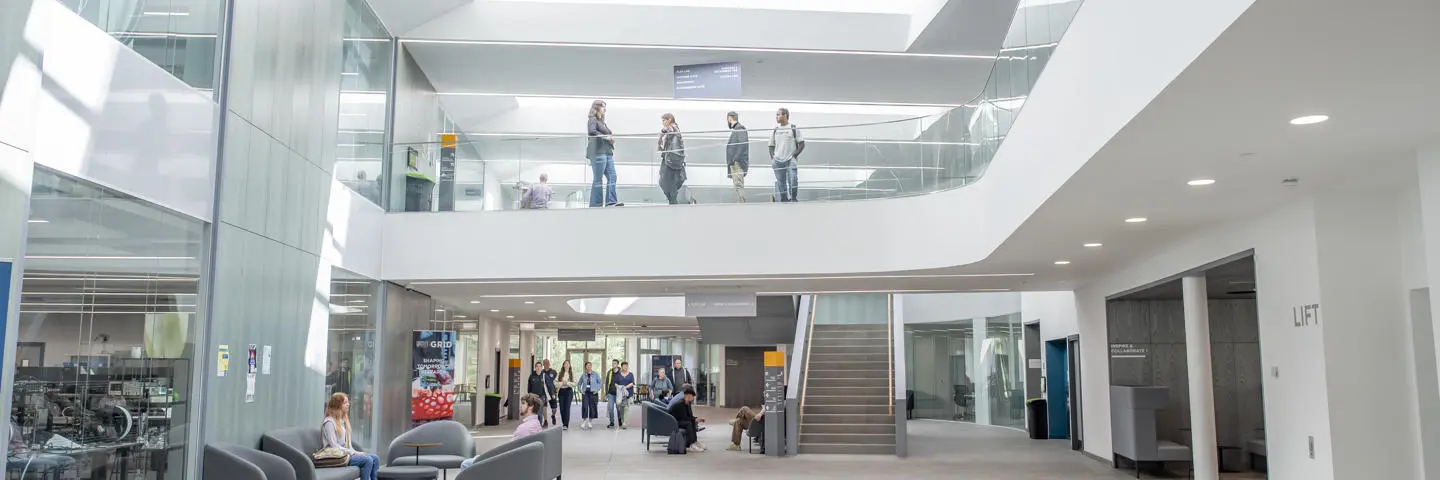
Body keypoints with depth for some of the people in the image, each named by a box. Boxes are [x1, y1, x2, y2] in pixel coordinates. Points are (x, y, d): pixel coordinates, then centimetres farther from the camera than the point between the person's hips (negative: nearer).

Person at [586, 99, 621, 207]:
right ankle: (595, 204, -3)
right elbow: (591, 132, -21)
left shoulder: (602, 122, 23)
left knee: (612, 177, 0)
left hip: (607, 153, 9)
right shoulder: (593, 120, -3)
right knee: (597, 179, -6)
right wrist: (605, 137, -18)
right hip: (598, 153, -9)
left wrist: (611, 140, 4)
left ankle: (610, 202, -1)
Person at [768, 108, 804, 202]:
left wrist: (795, 155, -8)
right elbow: (771, 146, 19)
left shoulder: (793, 128, 2)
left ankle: (794, 199, -3)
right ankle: (784, 201, 14)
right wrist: (772, 157, 3)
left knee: (793, 181, -15)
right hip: (778, 161, 4)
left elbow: (802, 144, 2)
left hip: (791, 160, -4)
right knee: (781, 183, 6)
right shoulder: (775, 130, 13)